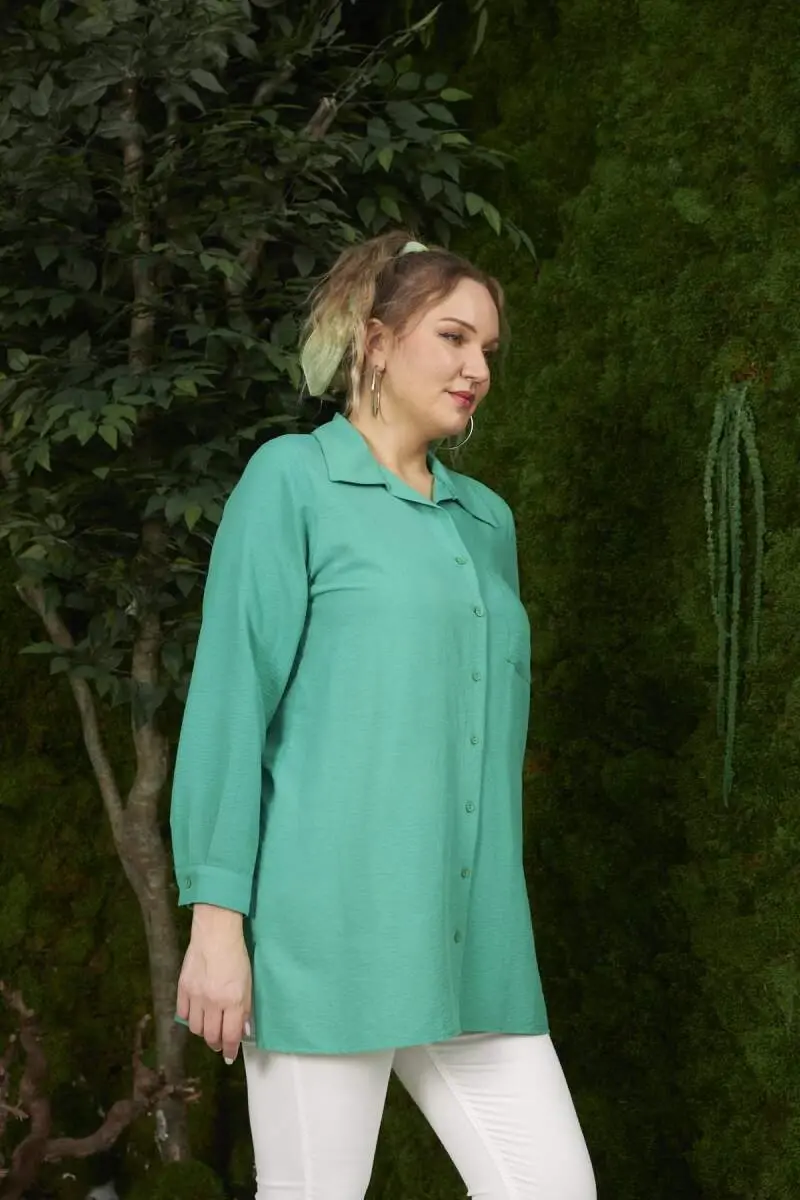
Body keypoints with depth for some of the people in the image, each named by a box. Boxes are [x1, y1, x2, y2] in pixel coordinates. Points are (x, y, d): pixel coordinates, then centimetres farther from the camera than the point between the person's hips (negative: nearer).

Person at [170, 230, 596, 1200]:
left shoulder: (487, 520, 17)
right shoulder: (294, 478, 0)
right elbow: (230, 702, -6)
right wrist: (217, 920, -13)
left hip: (467, 940, 6)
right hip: (329, 927, -6)